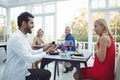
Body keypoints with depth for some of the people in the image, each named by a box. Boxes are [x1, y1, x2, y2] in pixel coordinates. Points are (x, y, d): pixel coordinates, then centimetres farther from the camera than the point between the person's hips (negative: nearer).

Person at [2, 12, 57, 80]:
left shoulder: (23, 37, 7)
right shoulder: (16, 38, -25)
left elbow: (30, 52, 11)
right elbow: (30, 59, -26)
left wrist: (43, 49, 0)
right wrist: (46, 52, -15)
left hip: (22, 71, 9)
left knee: (47, 73, 11)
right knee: (46, 73, -1)